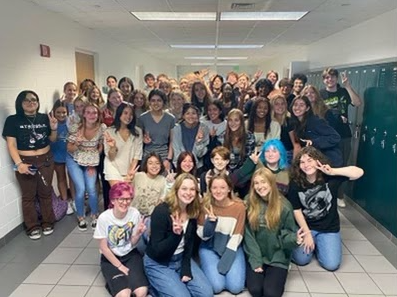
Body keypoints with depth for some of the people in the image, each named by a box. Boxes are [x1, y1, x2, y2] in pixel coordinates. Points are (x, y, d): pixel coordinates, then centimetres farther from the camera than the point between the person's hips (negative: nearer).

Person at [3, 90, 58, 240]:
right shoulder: (13, 120, -8)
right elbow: (11, 145, -11)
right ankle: (32, 227, 24)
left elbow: (52, 140, 10)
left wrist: (54, 129, -10)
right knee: (28, 196, 9)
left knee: (46, 193, 14)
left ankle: (47, 223, 30)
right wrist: (19, 163, -23)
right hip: (25, 162, -2)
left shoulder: (45, 118, 1)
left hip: (46, 160, 3)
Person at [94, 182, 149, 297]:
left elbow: (132, 243, -4)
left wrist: (138, 233, -25)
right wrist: (119, 266, -9)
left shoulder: (135, 213, -14)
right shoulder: (104, 218, -19)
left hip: (130, 255, 2)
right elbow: (103, 247, -9)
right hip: (110, 258, -2)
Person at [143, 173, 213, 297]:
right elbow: (157, 250, -22)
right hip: (158, 264, -5)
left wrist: (186, 269, -7)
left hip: (181, 258, 6)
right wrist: (176, 234, -38)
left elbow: (189, 244, 3)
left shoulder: (193, 211, -6)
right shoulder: (161, 211, -25)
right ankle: (157, 286, 8)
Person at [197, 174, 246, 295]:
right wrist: (210, 221, -28)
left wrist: (226, 260, -20)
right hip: (209, 247, 0)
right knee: (217, 286, -18)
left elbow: (237, 236, -10)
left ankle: (224, 266, 12)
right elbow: (203, 236, -7)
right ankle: (211, 268, 12)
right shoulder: (205, 205, -10)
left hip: (231, 247, 0)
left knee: (235, 287, -16)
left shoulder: (239, 206, -13)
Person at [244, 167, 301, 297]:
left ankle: (273, 275, 16)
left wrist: (294, 239, -26)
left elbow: (287, 233, -2)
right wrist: (255, 260, -10)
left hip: (278, 257, -1)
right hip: (255, 256, 1)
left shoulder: (284, 205, -9)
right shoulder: (248, 202, -6)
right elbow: (248, 234, -5)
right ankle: (261, 273, 16)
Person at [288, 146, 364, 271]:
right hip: (305, 226, 0)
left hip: (329, 228, 0)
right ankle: (312, 243, 23)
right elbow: (296, 210, -9)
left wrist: (333, 171, -32)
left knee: (331, 265, -9)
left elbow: (359, 172, -23)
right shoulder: (295, 183, -15)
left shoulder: (330, 177, -16)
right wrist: (307, 234, -9)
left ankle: (319, 244, 23)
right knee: (301, 260, -10)